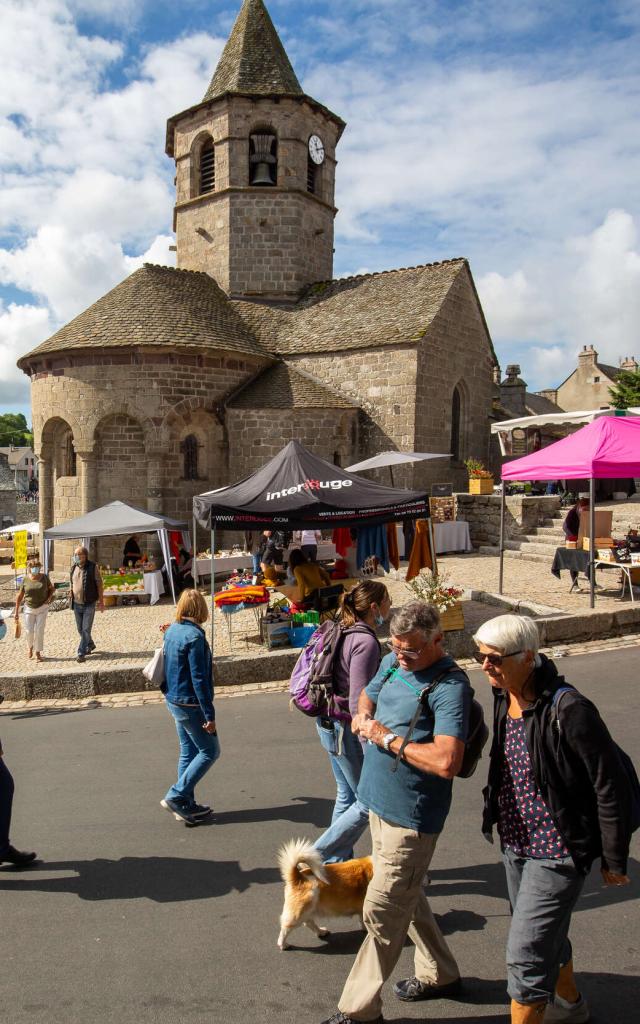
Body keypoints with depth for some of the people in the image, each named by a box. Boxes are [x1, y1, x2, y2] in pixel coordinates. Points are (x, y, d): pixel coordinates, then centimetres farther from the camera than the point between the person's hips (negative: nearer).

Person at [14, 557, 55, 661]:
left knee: (39, 630, -4)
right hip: (29, 609, 1)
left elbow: (52, 588, 10)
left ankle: (38, 653, 9)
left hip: (42, 608, -1)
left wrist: (49, 598, -9)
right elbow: (19, 595, 1)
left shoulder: (44, 577, -6)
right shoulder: (26, 579, -6)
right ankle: (30, 646, 30)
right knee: (29, 631, -1)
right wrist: (17, 611, 2)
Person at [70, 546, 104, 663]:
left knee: (86, 629, -7)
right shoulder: (73, 568, 4)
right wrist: (71, 600, 13)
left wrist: (101, 601, -10)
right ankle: (90, 645, 36)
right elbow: (72, 585, 14)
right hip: (77, 604, 5)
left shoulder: (93, 567, -10)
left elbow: (99, 584, -8)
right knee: (80, 629, 14)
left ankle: (81, 653, -1)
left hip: (89, 604, -5)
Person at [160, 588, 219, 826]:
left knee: (188, 752, 17)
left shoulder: (171, 631, 3)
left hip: (174, 700, 9)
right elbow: (199, 679, -23)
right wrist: (209, 715, -19)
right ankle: (176, 796, 5)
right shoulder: (194, 636, -23)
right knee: (209, 751, 5)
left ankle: (186, 805, 23)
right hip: (190, 704, -9)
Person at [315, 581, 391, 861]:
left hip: (329, 724, 9)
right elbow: (358, 703, -26)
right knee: (369, 802, 5)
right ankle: (318, 856, 11)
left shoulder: (342, 632, 4)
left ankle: (340, 860, 33)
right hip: (347, 730, -9)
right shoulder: (366, 642, -23)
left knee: (346, 795, 21)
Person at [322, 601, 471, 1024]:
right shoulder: (392, 662, 2)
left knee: (382, 911, 2)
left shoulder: (450, 686, -23)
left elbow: (446, 762, -34)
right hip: (380, 802, 9)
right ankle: (440, 974, 44)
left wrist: (388, 738, -24)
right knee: (406, 897, 23)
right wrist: (363, 716, -2)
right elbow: (368, 694, 22)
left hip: (410, 818, -9)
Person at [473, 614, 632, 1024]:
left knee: (526, 953, -4)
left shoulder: (568, 710, -27)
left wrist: (615, 861, -12)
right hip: (516, 843, 8)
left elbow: (611, 787, -20)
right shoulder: (505, 698, -3)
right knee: (546, 934, 27)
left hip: (557, 851, -8)